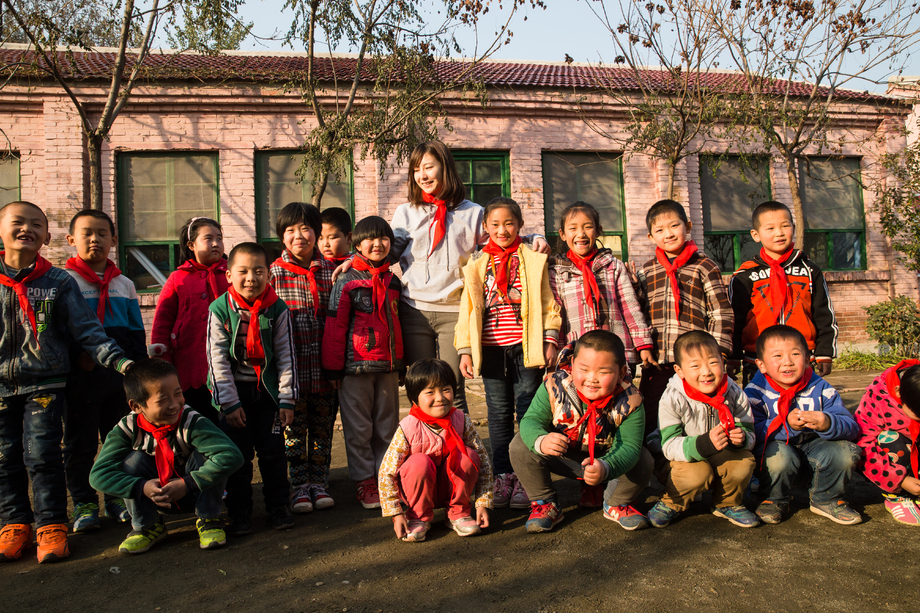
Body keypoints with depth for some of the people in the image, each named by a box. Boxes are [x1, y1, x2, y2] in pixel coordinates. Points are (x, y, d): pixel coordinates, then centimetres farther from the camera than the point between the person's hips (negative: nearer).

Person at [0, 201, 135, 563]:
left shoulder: (59, 283, -1)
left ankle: (51, 525, 8)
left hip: (45, 384, -2)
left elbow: (87, 330, -3)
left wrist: (117, 359, -14)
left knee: (43, 456, -3)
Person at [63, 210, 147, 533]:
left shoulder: (124, 284, 11)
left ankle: (117, 497, 23)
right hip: (81, 375, -3)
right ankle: (84, 503, 17)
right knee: (80, 442, 5)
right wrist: (76, 355, -18)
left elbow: (136, 332, 14)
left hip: (120, 373, 4)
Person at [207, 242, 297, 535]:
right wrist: (230, 402, -11)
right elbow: (217, 359, -7)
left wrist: (287, 399, -6)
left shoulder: (278, 310, -5)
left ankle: (278, 506, 21)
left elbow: (286, 356, -3)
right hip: (234, 390, 0)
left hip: (268, 390, 0)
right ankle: (239, 512, 18)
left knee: (273, 450, 6)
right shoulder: (219, 310, -7)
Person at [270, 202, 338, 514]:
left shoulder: (329, 270, 5)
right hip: (292, 367, -2)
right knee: (294, 428, 6)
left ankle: (318, 483, 23)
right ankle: (299, 487, 18)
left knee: (323, 426, 10)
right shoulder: (274, 273, -1)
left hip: (324, 364, 2)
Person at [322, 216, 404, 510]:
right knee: (359, 428, 3)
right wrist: (333, 367, -7)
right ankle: (365, 482, 14)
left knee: (387, 425, 11)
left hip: (388, 366, 5)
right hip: (355, 367, -5)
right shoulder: (346, 281, -4)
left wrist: (400, 363, 17)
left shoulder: (393, 281, 11)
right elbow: (335, 326, -5)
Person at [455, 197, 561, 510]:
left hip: (526, 347, -2)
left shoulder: (534, 260, 5)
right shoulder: (477, 265, 10)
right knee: (499, 413, 7)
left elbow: (548, 302, 3)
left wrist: (550, 340, -4)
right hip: (491, 349, 2)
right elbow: (468, 308, 10)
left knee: (528, 412, 2)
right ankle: (503, 476, 18)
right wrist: (465, 350, 5)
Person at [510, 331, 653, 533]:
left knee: (643, 461, -23)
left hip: (605, 459, 0)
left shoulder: (629, 401, -27)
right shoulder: (554, 387, -25)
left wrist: (605, 468, -53)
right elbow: (531, 420, -23)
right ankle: (545, 503, -1)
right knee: (520, 445, -22)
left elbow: (628, 446, -31)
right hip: (562, 457, 0)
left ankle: (616, 504, 9)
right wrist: (541, 440, -49)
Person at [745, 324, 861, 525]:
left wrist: (827, 423, -34)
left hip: (812, 446, 4)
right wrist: (787, 425, -36)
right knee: (778, 456, -35)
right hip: (777, 446, -3)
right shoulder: (755, 391, -14)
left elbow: (852, 428, -11)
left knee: (846, 453, -21)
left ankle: (826, 500, 10)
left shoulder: (820, 389, -6)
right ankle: (774, 501, -1)